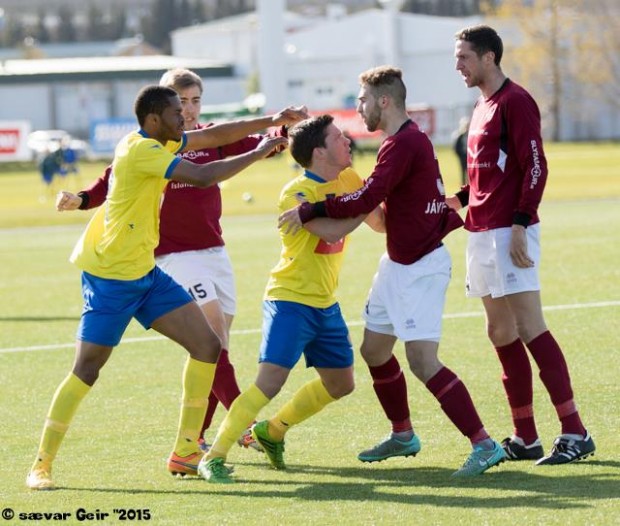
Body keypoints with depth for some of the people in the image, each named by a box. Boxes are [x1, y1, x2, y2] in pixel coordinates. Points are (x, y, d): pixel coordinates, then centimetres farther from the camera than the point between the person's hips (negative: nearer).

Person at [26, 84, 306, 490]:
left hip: (145, 273, 10)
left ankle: (186, 450, 9)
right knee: (87, 370, -7)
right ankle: (42, 465, 2)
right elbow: (203, 176, -27)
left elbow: (214, 136, 18)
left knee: (207, 345, 3)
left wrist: (270, 121, 10)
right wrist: (260, 152, -19)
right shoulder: (141, 150, -20)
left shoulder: (159, 143, 8)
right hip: (111, 276, -10)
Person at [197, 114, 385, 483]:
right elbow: (331, 231, -32)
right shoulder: (297, 193, -19)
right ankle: (214, 457, -16)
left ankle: (273, 431, 31)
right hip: (290, 300, -8)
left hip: (326, 303, 8)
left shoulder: (348, 181, 5)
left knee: (340, 383, 15)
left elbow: (380, 222, 13)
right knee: (271, 381, -19)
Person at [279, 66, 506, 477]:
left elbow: (367, 199, -26)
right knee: (375, 350, 18)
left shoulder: (404, 143, -19)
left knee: (422, 360, -18)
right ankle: (403, 436, 34)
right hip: (399, 264, 11)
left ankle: (484, 444, -18)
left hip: (421, 268, -11)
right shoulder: (409, 139, 13)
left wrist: (309, 211, -19)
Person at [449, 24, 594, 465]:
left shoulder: (515, 101, -11)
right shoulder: (484, 106, 18)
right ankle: (525, 439, 12)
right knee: (502, 333, 9)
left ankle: (575, 433, -11)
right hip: (482, 231, 10)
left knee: (530, 329, -12)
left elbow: (535, 167, -16)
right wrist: (460, 199, 12)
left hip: (508, 231, -10)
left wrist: (520, 223, -22)